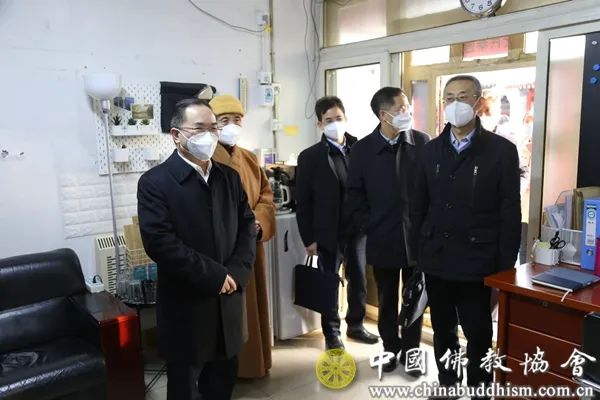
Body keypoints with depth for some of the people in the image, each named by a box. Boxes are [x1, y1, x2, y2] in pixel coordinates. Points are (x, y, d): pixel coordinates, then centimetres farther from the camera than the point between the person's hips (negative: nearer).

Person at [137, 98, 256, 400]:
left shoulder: (229, 177, 6)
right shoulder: (155, 182, -12)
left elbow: (247, 226, 5)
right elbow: (160, 243, -21)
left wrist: (237, 273, -10)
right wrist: (215, 276, -19)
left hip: (228, 301, 5)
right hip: (186, 306, -4)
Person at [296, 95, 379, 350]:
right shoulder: (310, 157, -5)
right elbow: (303, 201, -5)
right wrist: (308, 238, -7)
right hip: (328, 233, -3)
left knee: (359, 279, 15)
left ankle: (356, 325, 36)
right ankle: (331, 333, 26)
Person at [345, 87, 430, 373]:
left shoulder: (422, 142, -3)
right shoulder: (363, 148, -3)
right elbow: (355, 194, 1)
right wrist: (367, 227, -5)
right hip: (383, 238, 0)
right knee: (387, 300, 15)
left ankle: (411, 351, 31)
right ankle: (390, 348, 34)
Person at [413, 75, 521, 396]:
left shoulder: (502, 150, -5)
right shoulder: (431, 150, 6)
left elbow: (510, 214, -6)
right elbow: (420, 206, 8)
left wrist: (505, 267, -8)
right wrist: (419, 250, 4)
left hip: (477, 263, -4)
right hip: (436, 261, 4)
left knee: (478, 335, 10)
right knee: (442, 330, 17)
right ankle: (447, 384, 36)